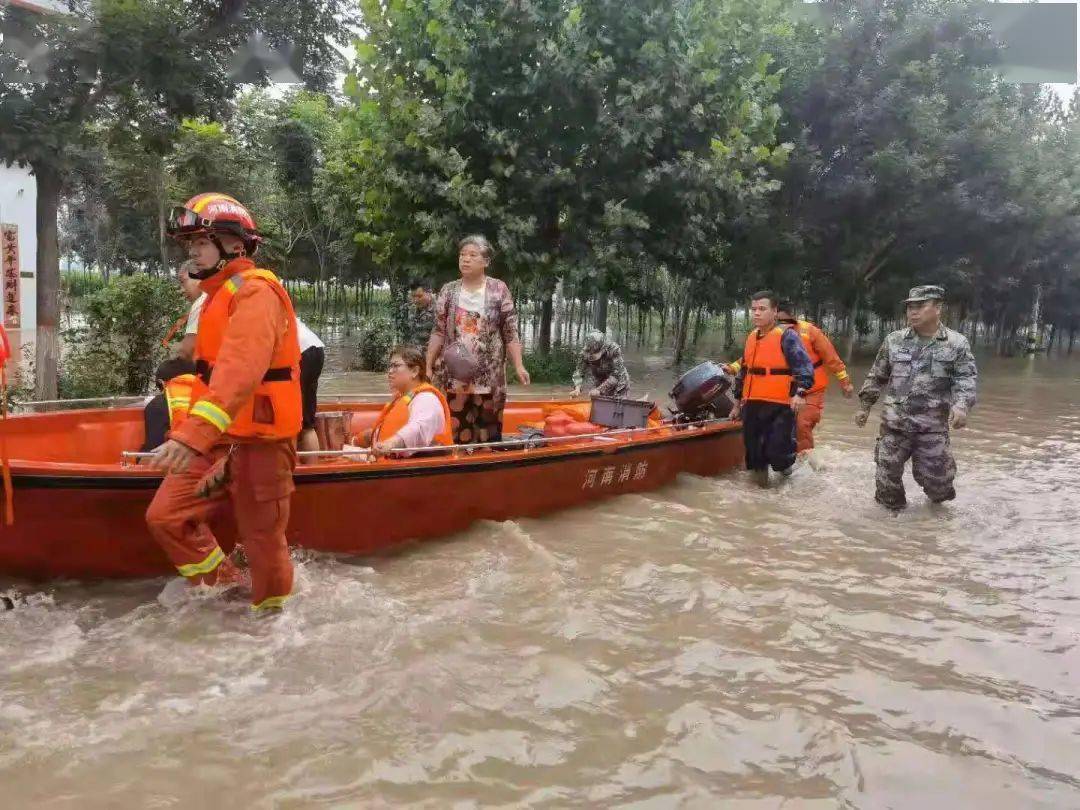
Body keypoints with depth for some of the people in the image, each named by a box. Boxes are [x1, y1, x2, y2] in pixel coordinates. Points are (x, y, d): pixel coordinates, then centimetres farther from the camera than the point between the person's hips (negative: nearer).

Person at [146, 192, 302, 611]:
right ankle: (227, 588, 21)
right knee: (165, 516, 8)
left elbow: (240, 369, -31)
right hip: (218, 440, 10)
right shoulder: (222, 294, 17)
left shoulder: (255, 292, -16)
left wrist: (194, 434, -41)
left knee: (263, 543, 1)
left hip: (257, 444, -10)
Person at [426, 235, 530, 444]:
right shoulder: (448, 291, 6)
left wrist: (518, 365, -9)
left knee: (488, 431, 3)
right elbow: (438, 332, 8)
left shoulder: (499, 290, 0)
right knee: (456, 431, 4)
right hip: (455, 376, 2)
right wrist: (428, 366, 4)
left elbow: (510, 333, -1)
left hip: (489, 376, -2)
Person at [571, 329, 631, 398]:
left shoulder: (614, 349, -29)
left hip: (617, 386, -3)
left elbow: (616, 375, -30)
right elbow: (579, 371, -15)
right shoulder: (585, 353, -19)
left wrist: (599, 390, -37)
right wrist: (577, 388, -33)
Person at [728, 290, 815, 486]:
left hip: (780, 406, -6)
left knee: (777, 451, -9)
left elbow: (804, 365, -15)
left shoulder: (786, 335, -7)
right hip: (752, 406, 6)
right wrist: (738, 402, 27)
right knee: (753, 446, 10)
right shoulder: (751, 337, 15)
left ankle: (785, 463, 25)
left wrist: (800, 392, -30)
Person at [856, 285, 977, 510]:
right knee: (888, 474, 5)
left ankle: (940, 497, 36)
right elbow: (876, 377, 15)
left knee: (936, 478, 3)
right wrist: (864, 405, 15)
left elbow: (966, 378, -5)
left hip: (933, 425, -2)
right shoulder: (893, 341, 7)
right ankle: (891, 507, 29)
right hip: (894, 423, 2)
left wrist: (962, 405, -23)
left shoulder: (956, 343, 1)